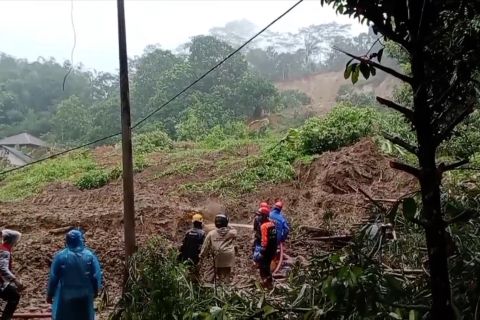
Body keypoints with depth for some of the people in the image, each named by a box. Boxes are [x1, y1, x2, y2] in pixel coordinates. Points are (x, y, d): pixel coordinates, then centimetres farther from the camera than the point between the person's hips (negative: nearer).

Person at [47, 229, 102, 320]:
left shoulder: (60, 256, -14)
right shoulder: (90, 255, -11)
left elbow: (53, 277, -8)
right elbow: (96, 276, -6)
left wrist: (50, 294, 5)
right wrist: (96, 290, 9)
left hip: (65, 295, -1)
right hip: (85, 295, 1)